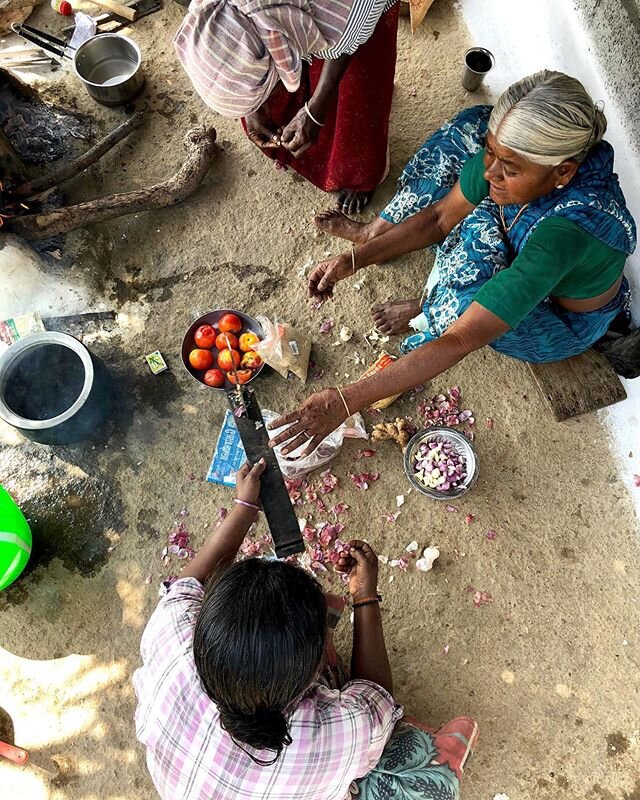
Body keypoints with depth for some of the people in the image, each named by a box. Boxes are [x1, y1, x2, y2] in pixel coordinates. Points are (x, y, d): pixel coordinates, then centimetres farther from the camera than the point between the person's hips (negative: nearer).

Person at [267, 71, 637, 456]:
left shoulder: (567, 230, -45)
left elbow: (458, 342, -49)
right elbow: (442, 216, -13)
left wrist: (344, 403, -50)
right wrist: (352, 260, -23)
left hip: (564, 321, -5)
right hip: (521, 252, 6)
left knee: (480, 237, -39)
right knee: (470, 127, -8)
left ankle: (430, 311, -4)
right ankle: (375, 232, 2)